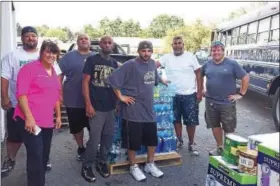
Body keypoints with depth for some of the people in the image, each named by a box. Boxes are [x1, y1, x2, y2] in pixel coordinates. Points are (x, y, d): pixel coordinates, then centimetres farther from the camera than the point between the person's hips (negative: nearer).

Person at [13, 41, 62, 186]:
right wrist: (28, 117, -21)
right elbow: (21, 93, -14)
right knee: (36, 156, -9)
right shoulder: (29, 68, -7)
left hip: (47, 122, 7)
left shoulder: (54, 73, 15)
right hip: (30, 120, -7)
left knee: (44, 156, 15)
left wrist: (58, 116, 19)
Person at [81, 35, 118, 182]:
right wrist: (88, 104, -14)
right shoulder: (92, 60, -3)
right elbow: (85, 82, -7)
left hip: (111, 107, 5)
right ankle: (86, 166, 16)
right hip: (96, 107, -5)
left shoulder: (114, 63, 12)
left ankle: (102, 162, 29)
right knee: (94, 139, -2)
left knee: (108, 137, 11)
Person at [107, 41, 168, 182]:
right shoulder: (131, 65, -15)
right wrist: (121, 97, -16)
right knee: (133, 141, 5)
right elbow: (113, 79, -19)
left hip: (149, 109, 7)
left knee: (153, 139, 15)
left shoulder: (152, 63, 7)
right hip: (134, 110, -7)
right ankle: (133, 167, 25)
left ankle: (150, 165, 33)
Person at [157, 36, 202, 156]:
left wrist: (199, 92, -5)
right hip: (173, 95, 2)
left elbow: (198, 74, 0)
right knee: (176, 119, 14)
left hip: (189, 95, -2)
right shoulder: (167, 57, 3)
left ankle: (191, 144, 20)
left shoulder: (190, 56, -1)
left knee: (191, 121, 4)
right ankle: (179, 140, 31)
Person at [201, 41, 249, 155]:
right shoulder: (207, 64, 5)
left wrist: (241, 94, -7)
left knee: (229, 129, 4)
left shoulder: (232, 64, -6)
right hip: (210, 102, 4)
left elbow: (245, 78, -4)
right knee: (215, 126, 14)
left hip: (227, 102, -4)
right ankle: (219, 148, 30)